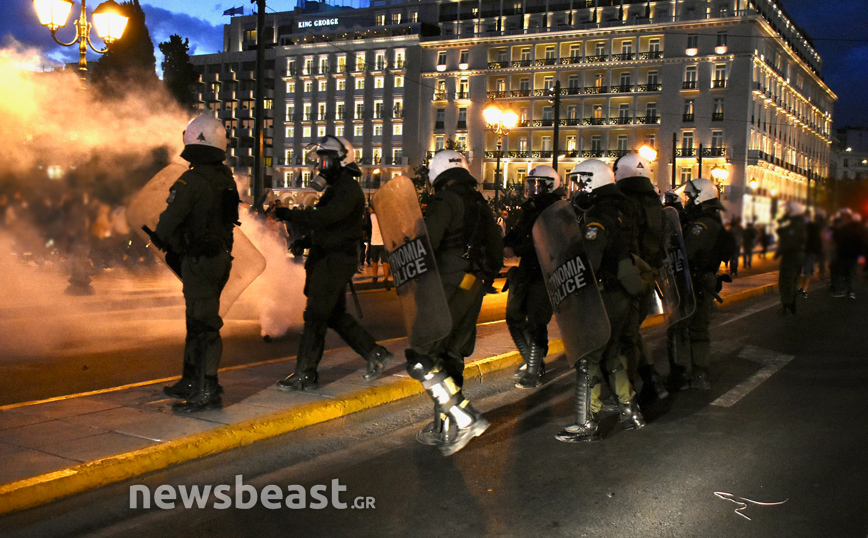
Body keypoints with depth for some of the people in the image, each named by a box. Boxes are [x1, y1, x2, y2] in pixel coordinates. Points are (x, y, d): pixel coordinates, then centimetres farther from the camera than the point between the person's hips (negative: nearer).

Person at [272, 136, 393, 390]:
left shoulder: (348, 188, -15)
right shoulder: (337, 187, 18)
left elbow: (324, 217, -29)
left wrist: (290, 214, -24)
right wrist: (307, 241, 10)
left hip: (336, 261, -11)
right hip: (328, 258, 11)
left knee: (315, 316, -7)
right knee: (335, 316, 15)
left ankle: (305, 375, 0)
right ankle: (375, 354, 23)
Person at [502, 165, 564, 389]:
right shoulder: (530, 208, 15)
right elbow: (516, 233, 15)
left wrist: (515, 250, -24)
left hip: (544, 273, -8)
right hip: (526, 271, 8)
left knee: (536, 322, -8)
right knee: (514, 317, 12)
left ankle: (534, 372, 1)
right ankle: (530, 360, 29)